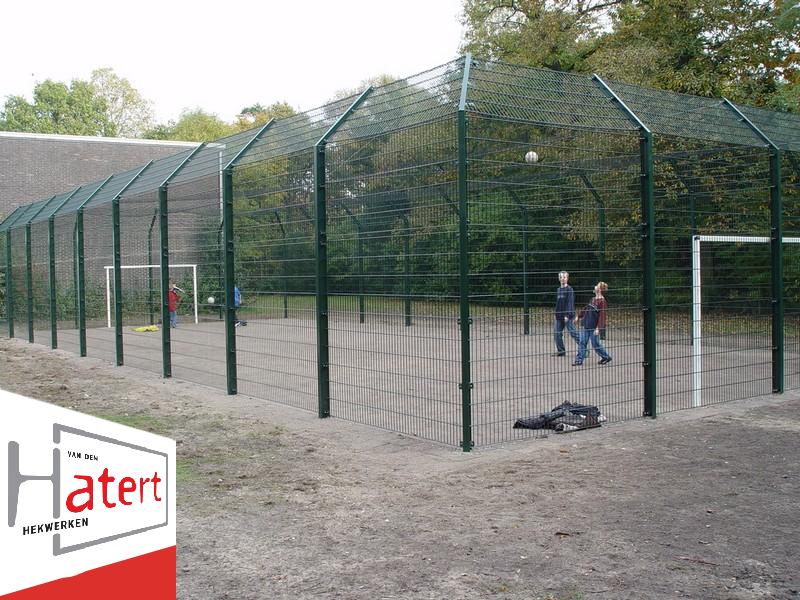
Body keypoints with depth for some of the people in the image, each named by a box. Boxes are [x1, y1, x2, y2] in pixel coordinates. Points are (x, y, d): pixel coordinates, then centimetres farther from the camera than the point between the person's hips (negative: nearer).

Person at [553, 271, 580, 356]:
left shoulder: (569, 289, -9)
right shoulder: (558, 290, 13)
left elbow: (570, 303, -14)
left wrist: (567, 315, -20)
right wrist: (556, 314, 16)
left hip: (568, 315, -7)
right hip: (559, 316, 7)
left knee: (573, 333, -7)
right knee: (557, 333, 6)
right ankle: (561, 351, 16)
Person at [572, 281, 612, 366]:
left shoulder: (602, 301, -15)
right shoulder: (593, 299, 9)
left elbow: (602, 316, -18)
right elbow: (585, 308, 22)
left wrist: (598, 328, -22)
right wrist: (578, 316, 27)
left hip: (593, 327, -7)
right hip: (586, 325, 7)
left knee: (596, 344, 4)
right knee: (582, 343, 5)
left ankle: (606, 357, 23)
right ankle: (579, 360, 9)